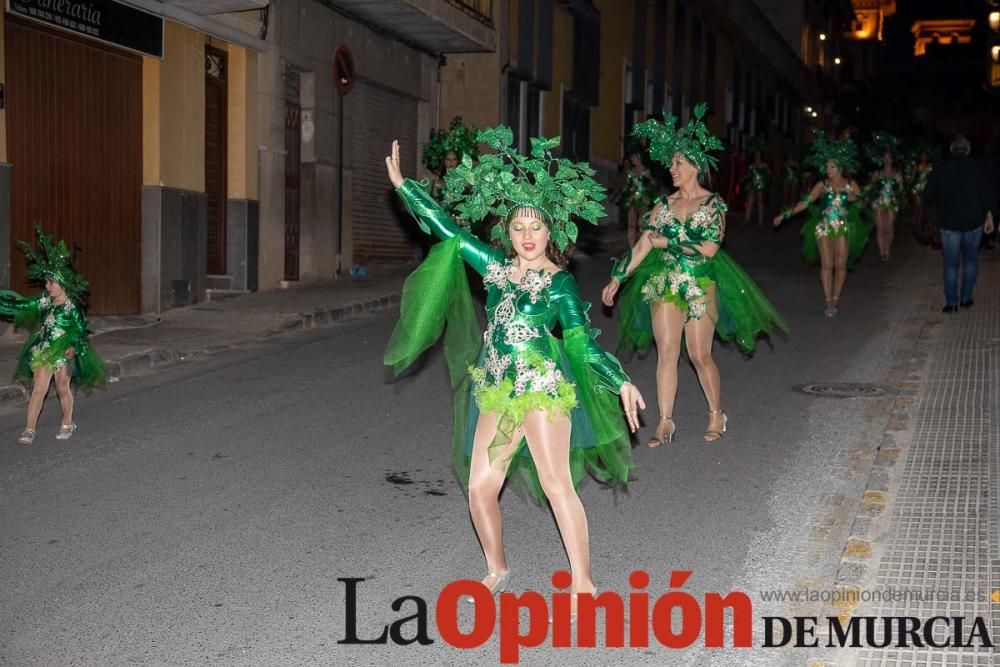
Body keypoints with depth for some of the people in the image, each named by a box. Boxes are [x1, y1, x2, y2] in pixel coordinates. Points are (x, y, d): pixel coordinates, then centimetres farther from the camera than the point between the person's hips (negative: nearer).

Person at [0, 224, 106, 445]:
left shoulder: (72, 307, -13)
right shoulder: (45, 302, 3)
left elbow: (81, 329, -12)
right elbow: (23, 305, 11)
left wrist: (75, 348, -24)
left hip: (63, 353, -4)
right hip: (43, 351, 4)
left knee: (63, 389, 8)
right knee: (38, 389, 1)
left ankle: (68, 424, 30)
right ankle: (30, 430, 2)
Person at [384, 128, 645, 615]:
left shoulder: (560, 283, -1)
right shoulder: (496, 266, 11)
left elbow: (582, 342, -5)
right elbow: (449, 232, 15)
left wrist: (621, 383, -16)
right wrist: (403, 185, 16)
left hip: (543, 388, -5)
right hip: (497, 394, 5)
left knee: (556, 484, -10)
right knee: (480, 487, 4)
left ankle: (582, 583, -3)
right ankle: (497, 569, 26)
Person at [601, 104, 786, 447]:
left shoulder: (714, 204, -3)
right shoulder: (665, 204, 7)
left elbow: (709, 248, -13)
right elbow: (643, 244, 6)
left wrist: (668, 242, -12)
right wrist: (618, 278, 1)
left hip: (701, 285, -3)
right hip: (664, 284, 3)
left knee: (700, 354, 1)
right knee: (666, 353, -1)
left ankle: (717, 414, 21)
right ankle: (665, 422, 4)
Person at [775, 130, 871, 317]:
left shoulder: (851, 184, 3)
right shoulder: (822, 185, 2)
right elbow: (805, 202, -1)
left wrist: (854, 198, -15)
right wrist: (785, 214, -9)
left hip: (844, 229, 0)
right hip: (824, 228, 0)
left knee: (840, 265, 2)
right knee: (827, 265, -5)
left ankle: (836, 299, 13)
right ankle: (828, 302, -2)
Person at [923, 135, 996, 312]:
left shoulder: (939, 171, -1)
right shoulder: (976, 169, -3)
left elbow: (928, 199, 0)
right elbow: (987, 194, -8)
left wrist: (939, 209, 19)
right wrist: (989, 216, -1)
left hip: (949, 223, 0)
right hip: (973, 222, 0)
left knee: (951, 263, 4)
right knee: (970, 259, 14)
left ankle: (951, 302, 1)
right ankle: (966, 298, 14)